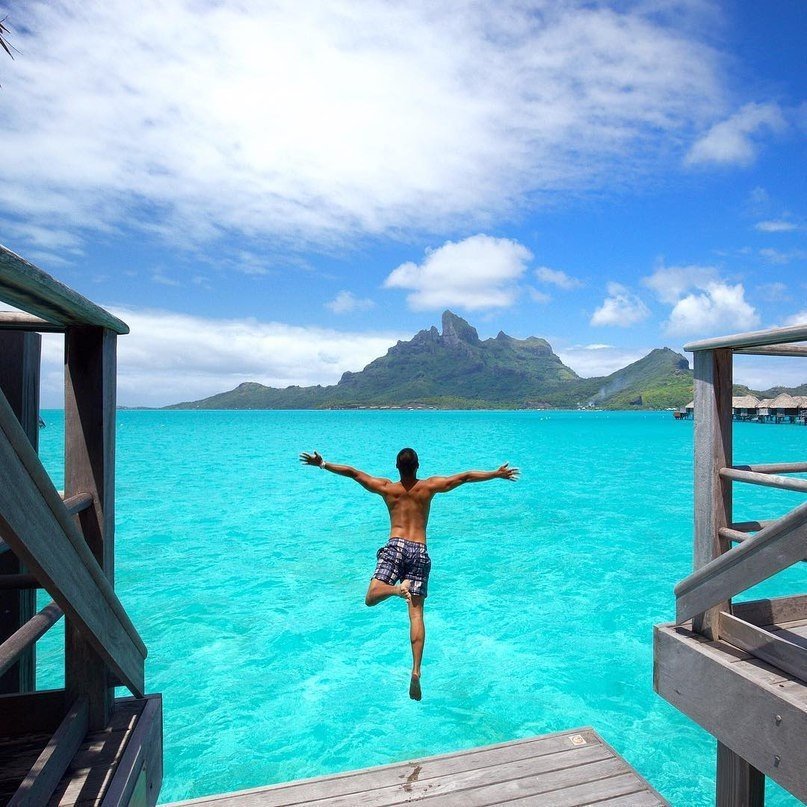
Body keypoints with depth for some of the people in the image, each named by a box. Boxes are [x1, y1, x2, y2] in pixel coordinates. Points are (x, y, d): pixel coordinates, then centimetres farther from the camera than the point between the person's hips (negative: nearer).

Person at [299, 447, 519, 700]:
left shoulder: (386, 487, 7)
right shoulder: (430, 486, 7)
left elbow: (351, 472, 9)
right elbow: (466, 476, 9)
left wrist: (321, 464, 20)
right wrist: (498, 474, 18)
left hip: (396, 546, -1)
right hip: (420, 551, 2)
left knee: (371, 598, -2)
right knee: (416, 614, 2)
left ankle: (397, 588, -32)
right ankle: (416, 670, -9)